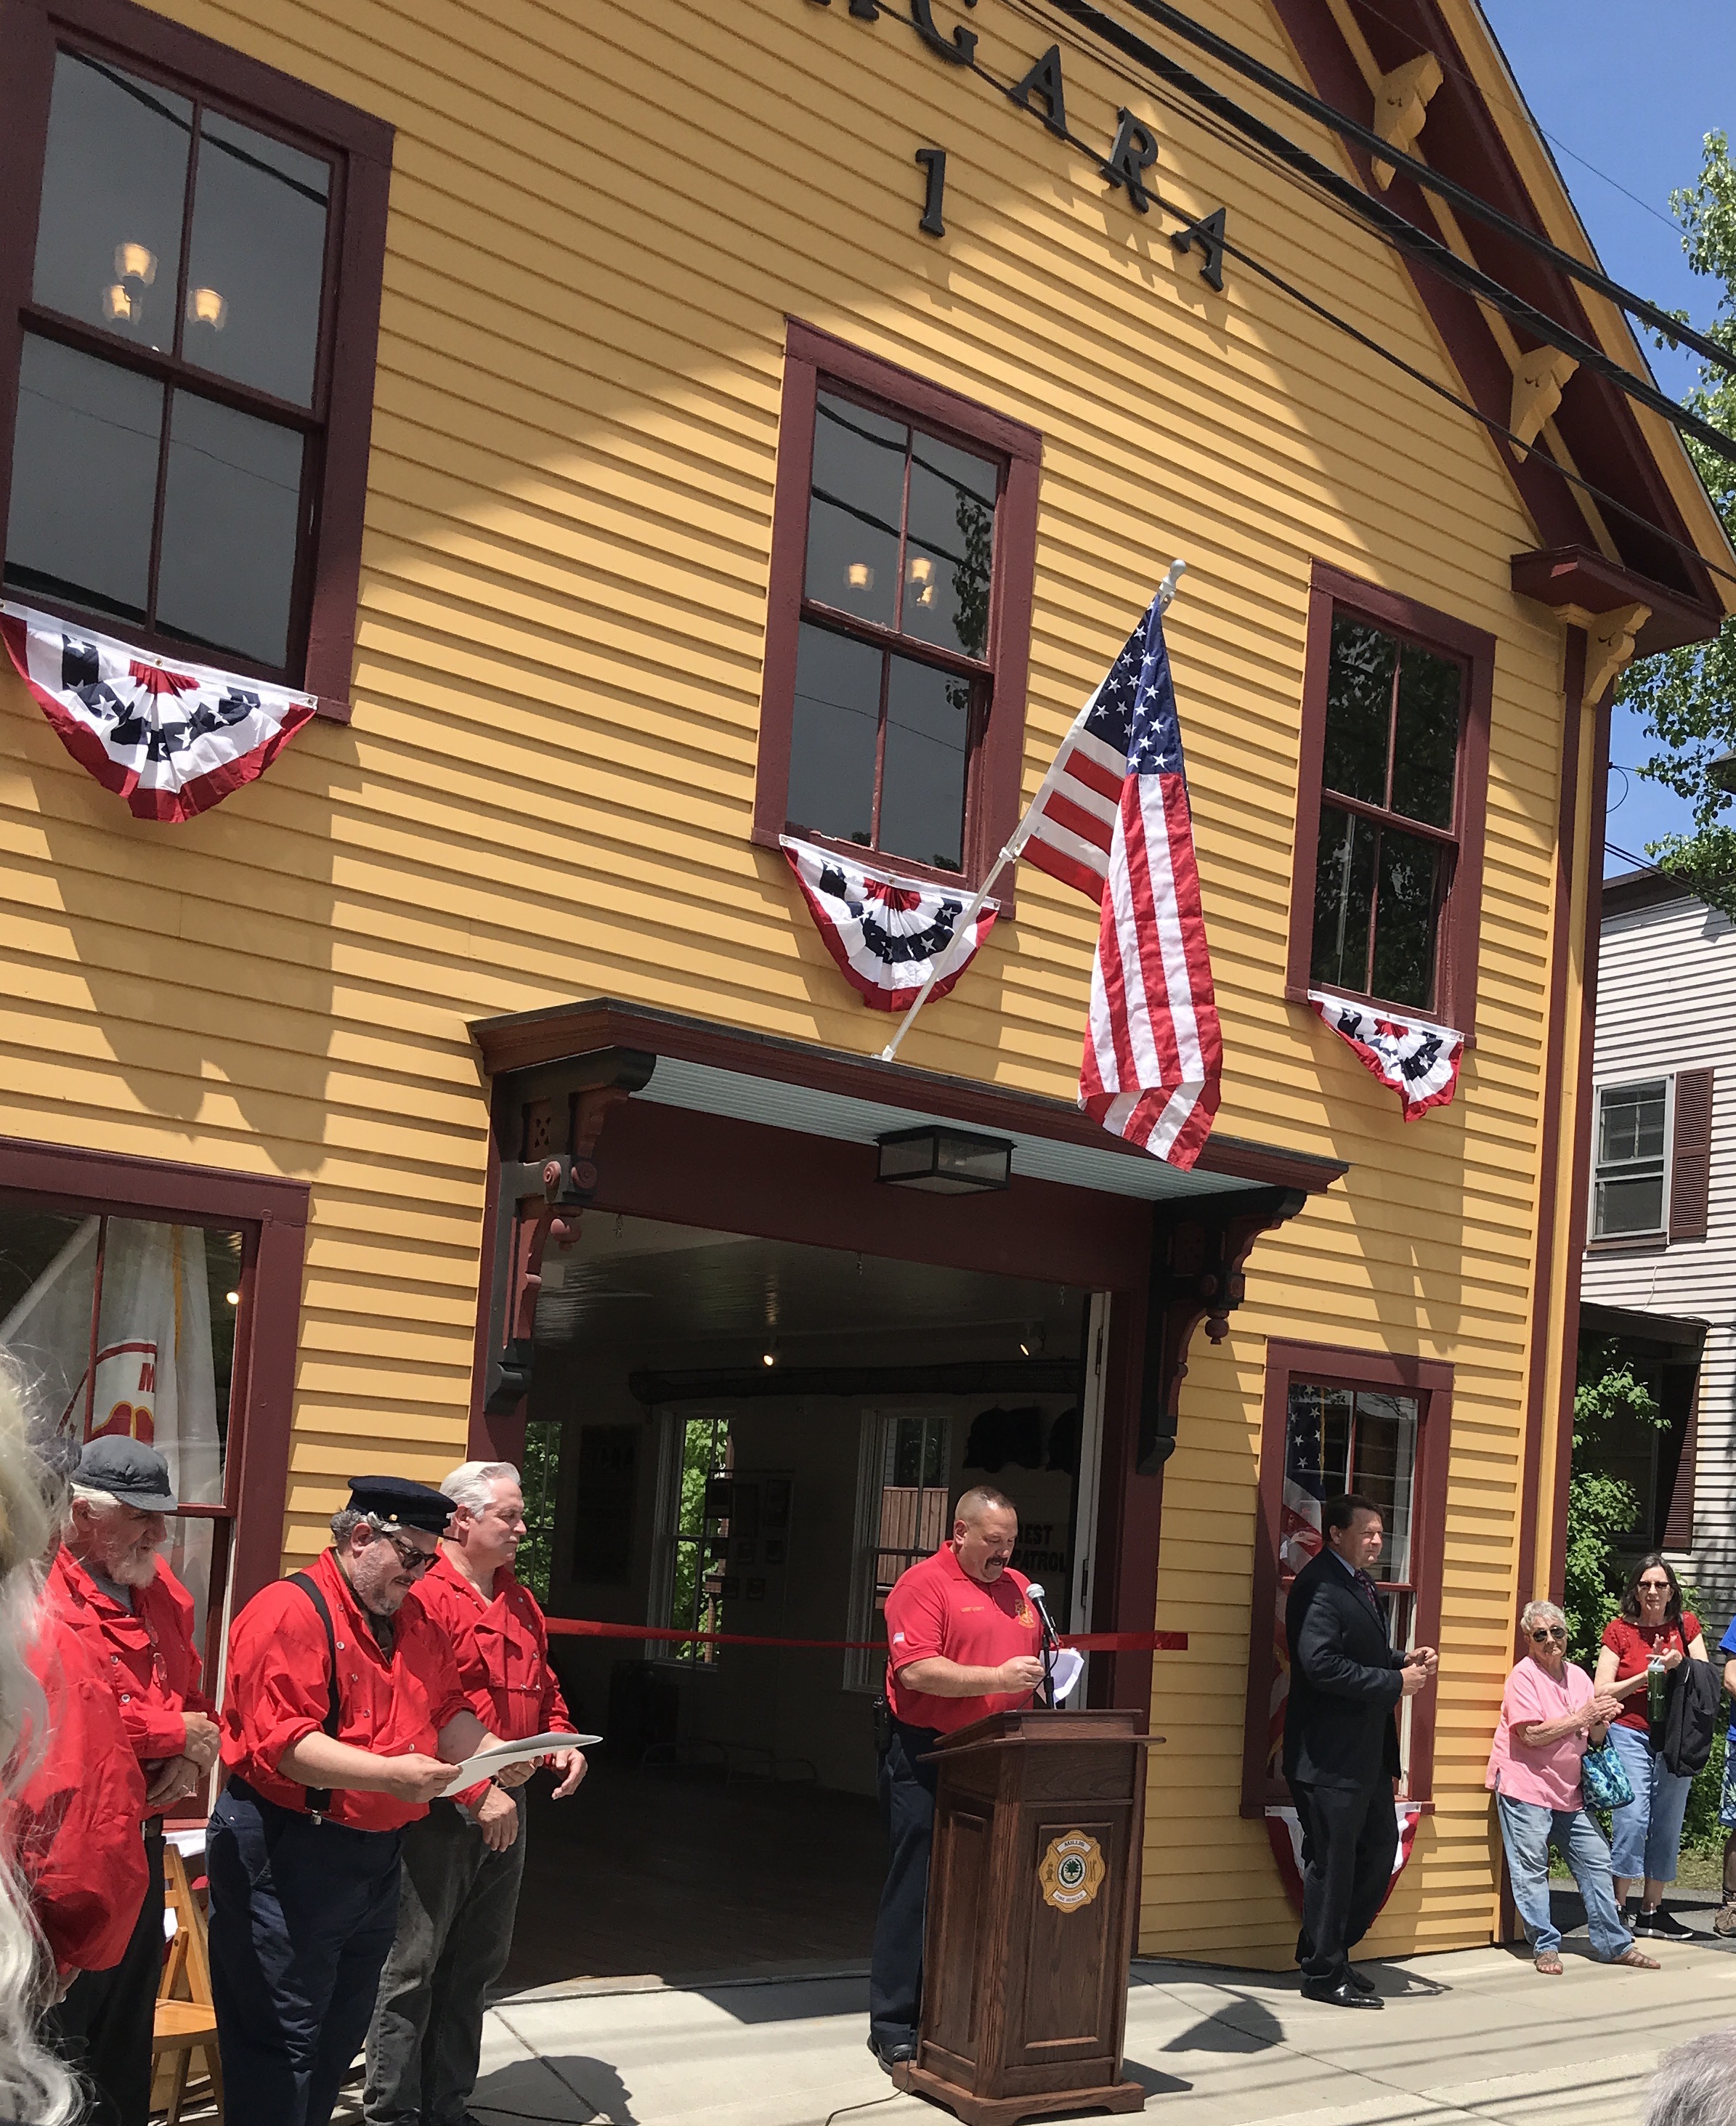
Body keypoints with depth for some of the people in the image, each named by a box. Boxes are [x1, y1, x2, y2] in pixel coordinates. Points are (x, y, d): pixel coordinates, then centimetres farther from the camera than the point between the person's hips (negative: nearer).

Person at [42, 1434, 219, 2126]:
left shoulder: (163, 1593, 10)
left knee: (130, 2032, 18)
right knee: (66, 2037, 1)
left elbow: (194, 1699, 18)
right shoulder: (46, 1600, -18)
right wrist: (175, 1732, -14)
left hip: (144, 1845, 8)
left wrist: (194, 1756, -4)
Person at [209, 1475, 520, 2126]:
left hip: (377, 1855, 9)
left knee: (341, 2035, 18)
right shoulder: (290, 1612, -16)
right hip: (288, 1852, -9)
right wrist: (388, 1774, -33)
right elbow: (278, 1741, -25)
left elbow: (447, 1714, 17)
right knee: (282, 2046, -1)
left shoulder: (412, 1625, 12)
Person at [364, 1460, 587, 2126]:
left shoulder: (521, 1603, 14)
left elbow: (546, 1690, 23)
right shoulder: (423, 1596, -14)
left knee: (475, 1968, 16)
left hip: (504, 1812, 8)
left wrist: (562, 1741, 3)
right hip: (437, 1813, -8)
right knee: (411, 1970, 2)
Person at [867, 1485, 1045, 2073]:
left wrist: (1050, 1670, 6)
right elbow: (916, 1671, -19)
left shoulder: (1019, 1588, 15)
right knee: (916, 1891, 0)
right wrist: (998, 1678, -23)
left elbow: (1035, 1657, 29)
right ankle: (894, 2025, 8)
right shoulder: (923, 1584, -8)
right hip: (927, 1758, -6)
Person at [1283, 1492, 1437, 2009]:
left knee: (1380, 1849, 15)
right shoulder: (1319, 1585, -16)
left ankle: (1329, 1951, 28)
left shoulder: (1359, 1584, 16)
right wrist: (1396, 1682, -19)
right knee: (1332, 1862, -1)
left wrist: (1405, 1661, 6)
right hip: (1329, 1753, -10)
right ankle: (1324, 1973, 11)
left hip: (1367, 1752, 10)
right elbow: (1322, 1664, -25)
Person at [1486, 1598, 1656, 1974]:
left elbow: (1594, 1739, 15)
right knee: (1532, 1869, -5)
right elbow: (1531, 1734, -20)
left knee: (1596, 1861, 7)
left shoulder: (1578, 1676, 10)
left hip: (1569, 1791, 7)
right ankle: (1545, 1946, 5)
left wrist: (1603, 1720, -7)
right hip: (1526, 1785, -7)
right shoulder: (1524, 1675, -9)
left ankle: (1613, 1943, 16)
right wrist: (1581, 1717, -18)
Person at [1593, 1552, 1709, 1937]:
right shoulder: (1619, 1630, -1)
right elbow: (1602, 1692, -3)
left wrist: (1679, 1664, -12)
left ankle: (1652, 1909, 13)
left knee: (1668, 1823, 5)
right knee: (1633, 1816, -11)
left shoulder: (1686, 1625, 7)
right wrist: (1645, 1677, -13)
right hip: (1631, 1734, -3)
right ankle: (1619, 1907, -3)